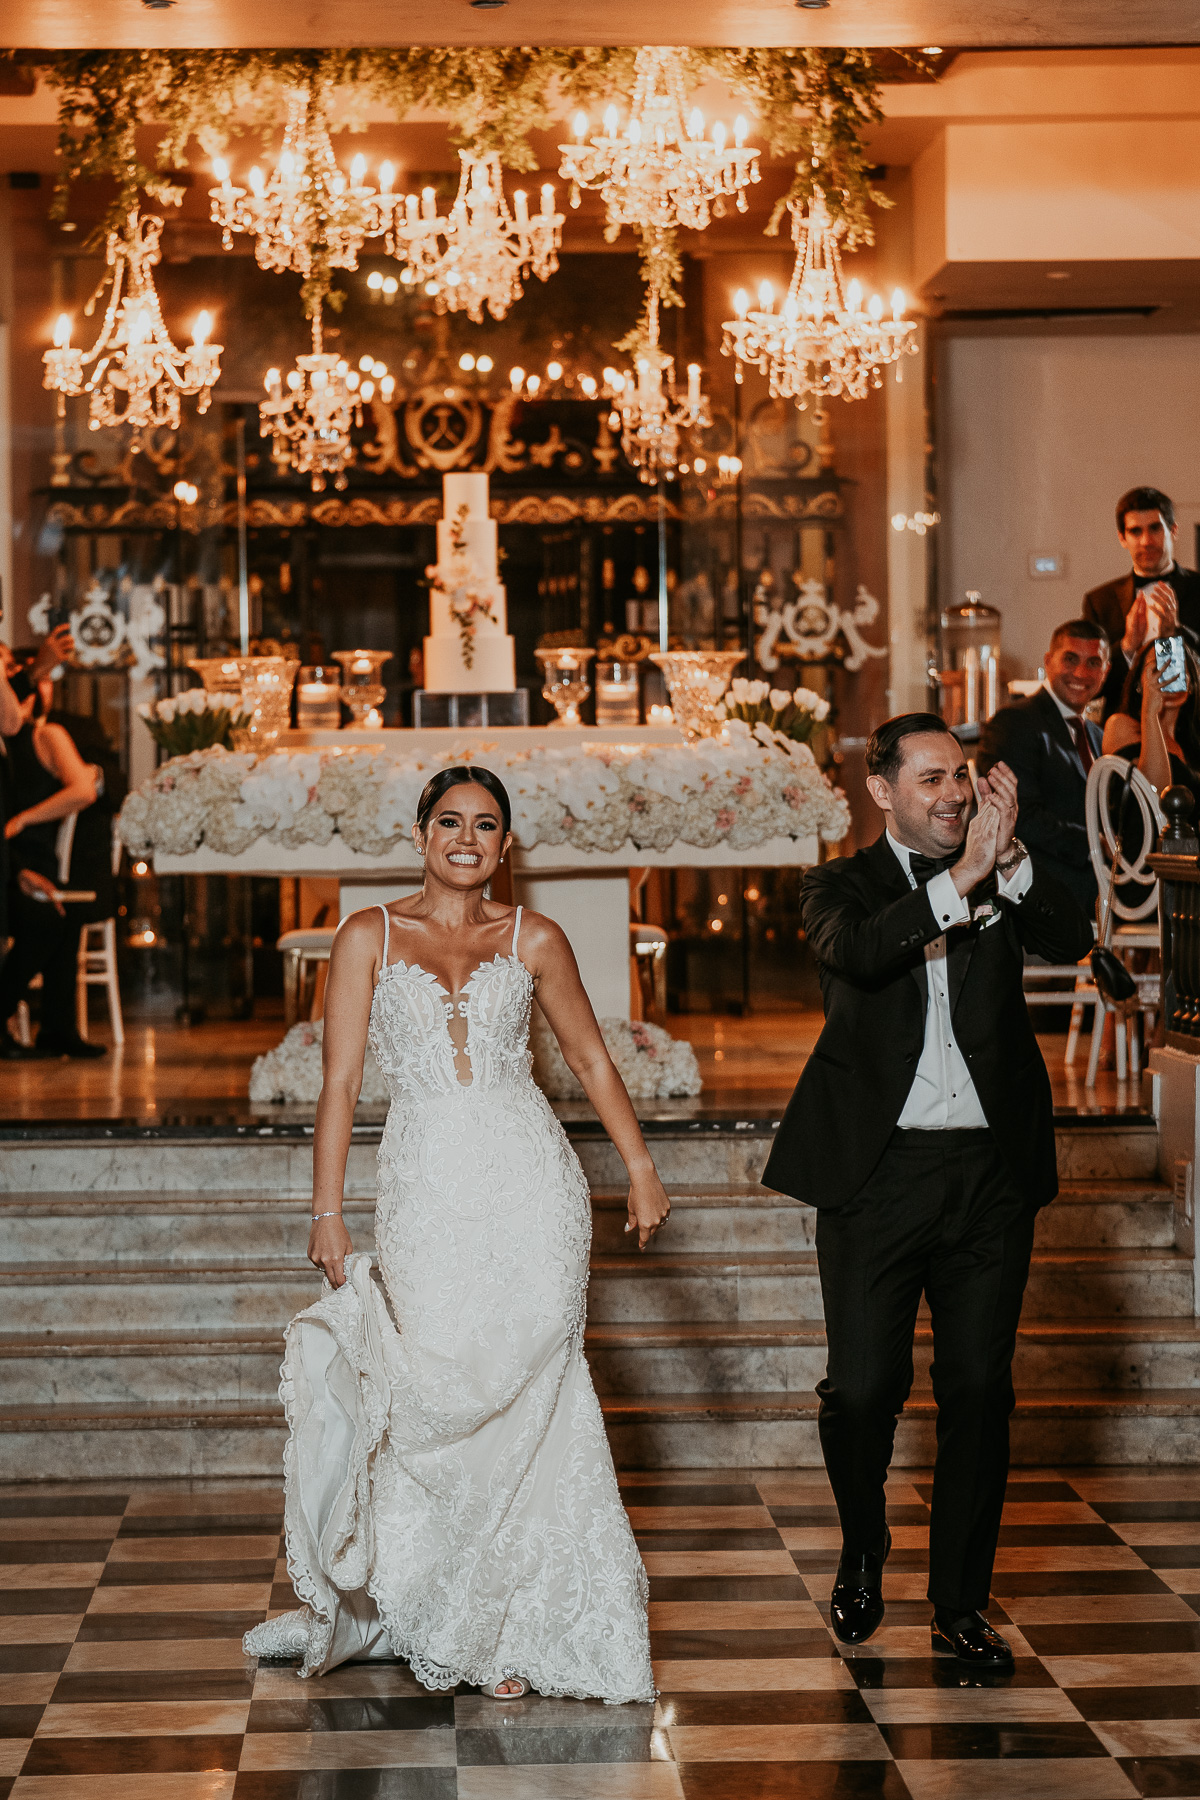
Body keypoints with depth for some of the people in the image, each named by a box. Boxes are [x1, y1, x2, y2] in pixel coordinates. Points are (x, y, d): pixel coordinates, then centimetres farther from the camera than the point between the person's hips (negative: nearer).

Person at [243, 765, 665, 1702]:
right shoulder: (371, 937, 8)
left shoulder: (533, 940, 10)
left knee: (522, 1393, -3)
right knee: (443, 1395, -7)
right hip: (428, 1186, 0)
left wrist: (642, 1168, 8)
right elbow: (341, 1080, 4)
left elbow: (592, 1060, 16)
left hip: (530, 1180, 1)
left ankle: (506, 1624, 11)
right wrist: (327, 1211, -2)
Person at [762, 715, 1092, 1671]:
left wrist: (1009, 856, -21)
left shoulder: (1006, 881, 9)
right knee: (863, 1389, 0)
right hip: (878, 1172, -2)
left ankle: (961, 1603, 17)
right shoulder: (845, 885, 3)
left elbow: (1072, 939, -9)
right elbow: (853, 952, -19)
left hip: (991, 1172, 2)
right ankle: (863, 1555, 28)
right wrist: (960, 877, -24)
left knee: (980, 1392, 5)